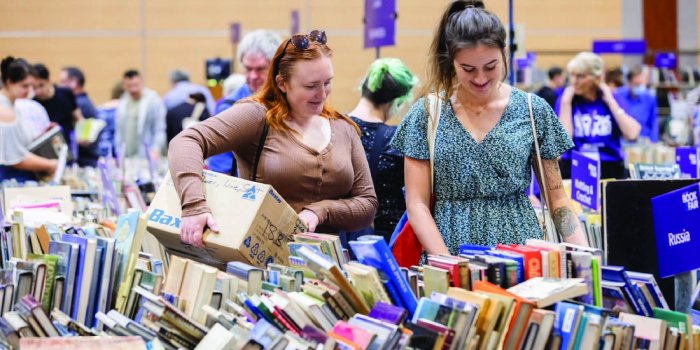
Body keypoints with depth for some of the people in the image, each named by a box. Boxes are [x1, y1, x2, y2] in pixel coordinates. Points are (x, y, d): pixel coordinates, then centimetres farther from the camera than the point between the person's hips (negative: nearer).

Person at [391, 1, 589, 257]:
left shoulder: (534, 111, 5)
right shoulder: (426, 114, 4)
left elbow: (557, 199, 9)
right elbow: (417, 204, 2)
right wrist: (448, 263, -12)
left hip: (521, 249, 1)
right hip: (451, 247, 0)